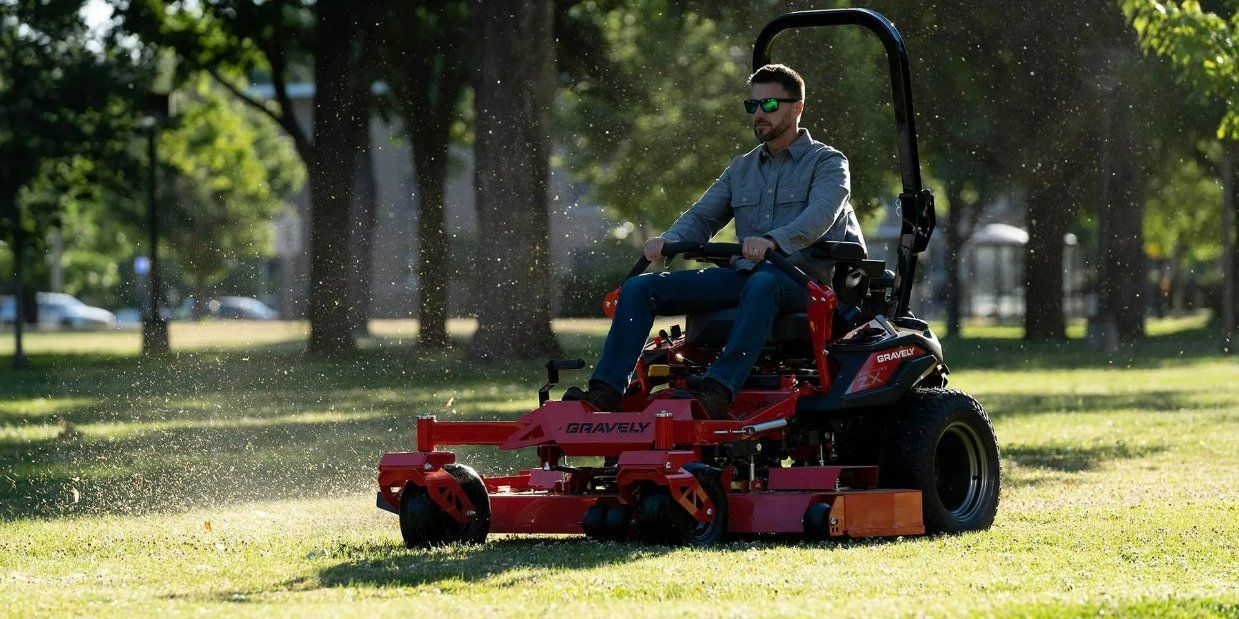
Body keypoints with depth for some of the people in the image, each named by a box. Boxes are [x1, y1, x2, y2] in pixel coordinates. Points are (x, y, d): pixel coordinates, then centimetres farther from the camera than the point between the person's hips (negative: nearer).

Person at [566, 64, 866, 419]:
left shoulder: (828, 163, 3)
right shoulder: (742, 169, 23)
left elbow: (820, 216, -17)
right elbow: (702, 217, 17)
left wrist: (773, 240, -37)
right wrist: (669, 240, -8)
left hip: (801, 280, -6)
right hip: (742, 276, 6)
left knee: (761, 284, -44)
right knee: (638, 288, -10)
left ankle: (717, 394, -56)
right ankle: (605, 394, -23)